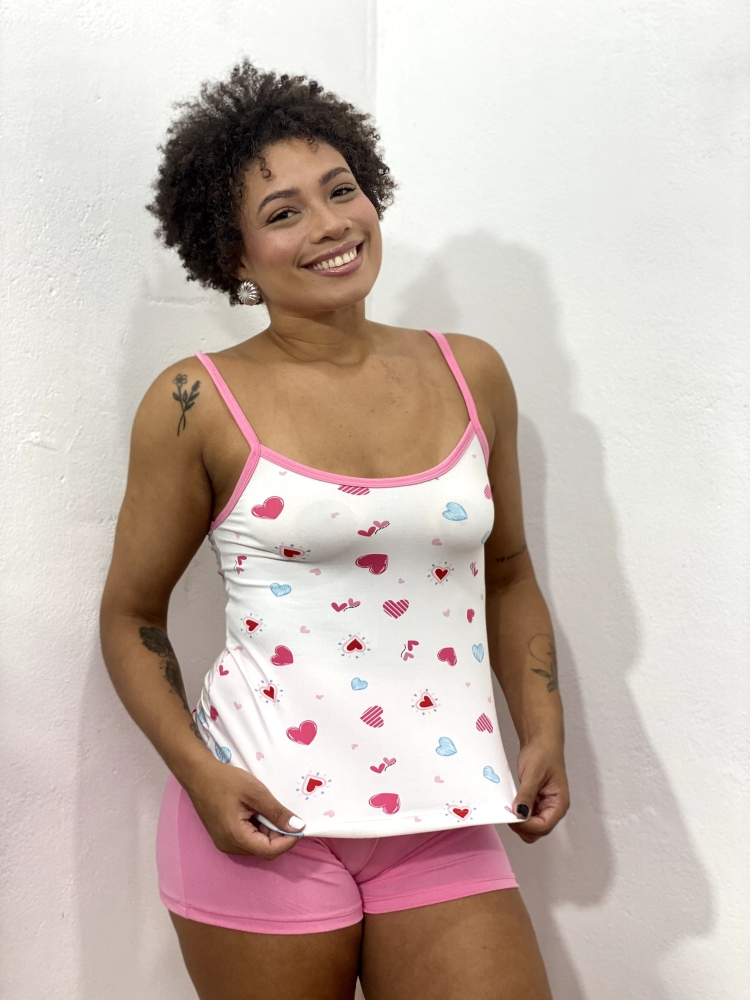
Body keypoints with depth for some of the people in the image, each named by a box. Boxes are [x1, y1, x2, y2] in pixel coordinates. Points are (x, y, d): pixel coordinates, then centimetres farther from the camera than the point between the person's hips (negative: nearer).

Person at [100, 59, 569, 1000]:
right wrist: (197, 773, -10)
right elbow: (131, 616, 2)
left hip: (442, 827, 3)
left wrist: (543, 730, 6)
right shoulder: (199, 404, -6)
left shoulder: (471, 375, 4)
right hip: (261, 818, -2)